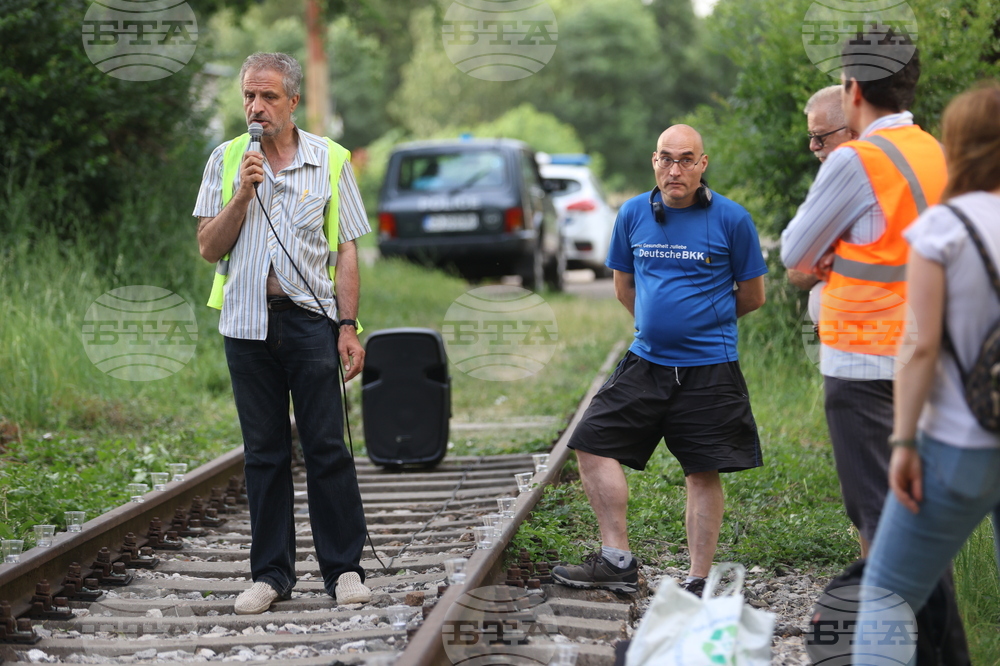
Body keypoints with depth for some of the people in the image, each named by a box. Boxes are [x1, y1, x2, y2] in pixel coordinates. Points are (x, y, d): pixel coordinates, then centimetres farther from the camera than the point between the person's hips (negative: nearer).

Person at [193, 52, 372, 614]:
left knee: (326, 446, -4)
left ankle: (345, 568, 4)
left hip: (310, 319, -2)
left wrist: (348, 326, -4)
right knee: (264, 452, 6)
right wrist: (242, 194, -10)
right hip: (247, 320, 2)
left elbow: (347, 251, 4)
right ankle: (272, 573, 12)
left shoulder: (330, 161, 4)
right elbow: (210, 248, 4)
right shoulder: (226, 162, 8)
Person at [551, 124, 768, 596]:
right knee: (593, 443, -2)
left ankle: (697, 583, 10)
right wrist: (659, 322, 12)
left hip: (708, 368, -4)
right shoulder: (633, 214, 4)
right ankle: (618, 562, 6)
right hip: (646, 362, 4)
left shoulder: (731, 219, -6)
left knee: (704, 473, 1)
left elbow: (752, 295, 4)